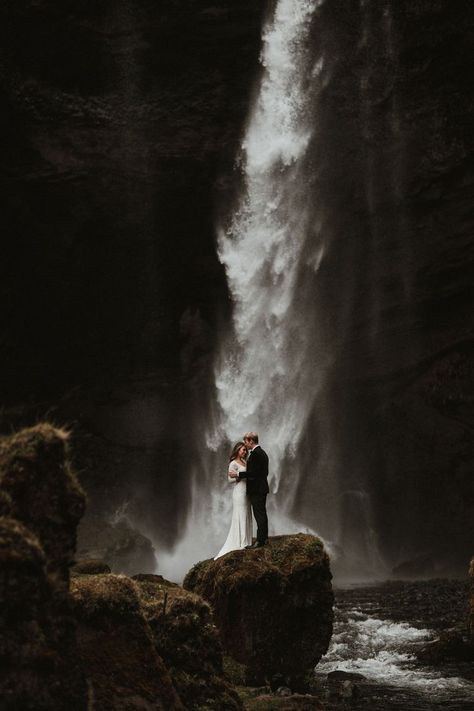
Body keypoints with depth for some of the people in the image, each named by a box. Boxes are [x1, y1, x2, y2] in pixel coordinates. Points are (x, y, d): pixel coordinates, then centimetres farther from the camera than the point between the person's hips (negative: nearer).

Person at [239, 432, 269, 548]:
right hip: (262, 489, 10)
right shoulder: (262, 453, 15)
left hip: (256, 490, -10)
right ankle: (264, 538, 22)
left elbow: (253, 473, -22)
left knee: (259, 515, -8)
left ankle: (260, 541, -7)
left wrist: (238, 474, -14)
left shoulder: (255, 453, -17)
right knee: (262, 514, 15)